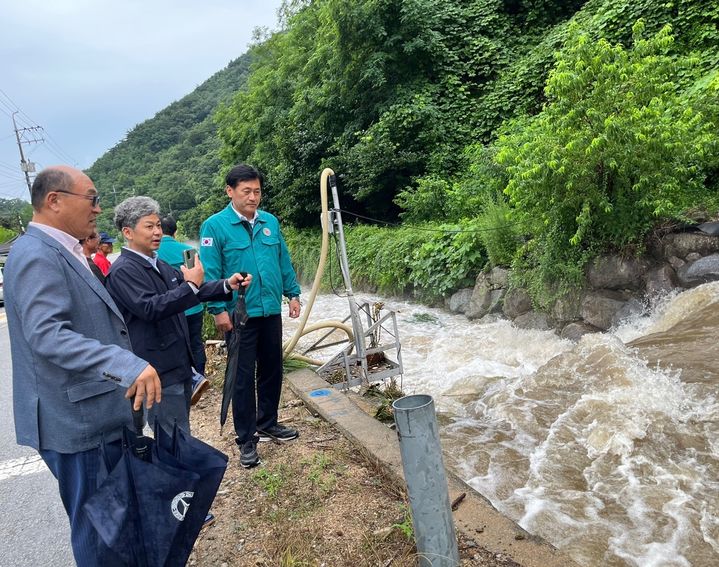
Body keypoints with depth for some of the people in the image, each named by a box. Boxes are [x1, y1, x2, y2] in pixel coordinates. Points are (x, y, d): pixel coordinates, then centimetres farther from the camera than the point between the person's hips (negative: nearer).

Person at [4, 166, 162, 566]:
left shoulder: (63, 252, 13)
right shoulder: (37, 255, -19)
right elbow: (47, 334, -32)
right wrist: (127, 365, -41)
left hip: (96, 414, 10)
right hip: (78, 420, -10)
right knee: (97, 524, 7)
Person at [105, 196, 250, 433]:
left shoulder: (159, 265, 13)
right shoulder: (123, 270, -15)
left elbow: (193, 291, 16)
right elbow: (150, 308, -27)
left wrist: (227, 285, 1)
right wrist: (191, 285, -31)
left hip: (179, 365, 9)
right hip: (159, 372, -9)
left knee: (180, 434, 21)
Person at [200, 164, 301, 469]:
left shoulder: (270, 222, 7)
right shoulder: (215, 226, -8)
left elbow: (284, 262, 13)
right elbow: (210, 272, -10)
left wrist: (293, 293, 10)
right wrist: (219, 309, -15)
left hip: (271, 311, 5)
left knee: (272, 370, 16)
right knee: (243, 378, 4)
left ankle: (267, 424, 35)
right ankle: (246, 439, 18)